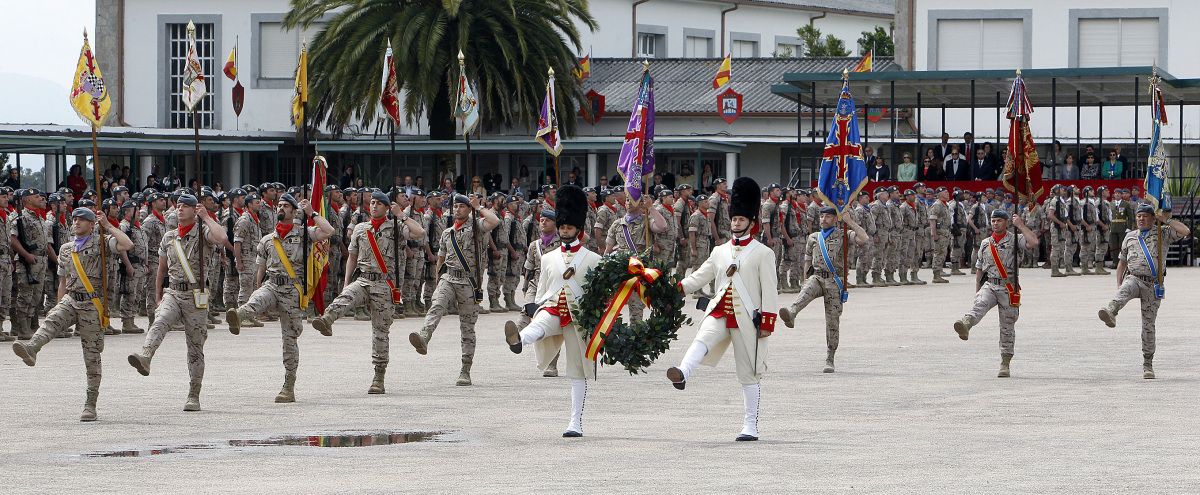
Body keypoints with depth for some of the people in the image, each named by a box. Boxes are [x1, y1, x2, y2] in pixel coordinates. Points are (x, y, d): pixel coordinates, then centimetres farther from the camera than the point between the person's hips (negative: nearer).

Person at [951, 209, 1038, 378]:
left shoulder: (1015, 240, 1)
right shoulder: (985, 243, 14)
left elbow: (1034, 242, -19)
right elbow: (979, 268, 21)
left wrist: (1021, 225, -12)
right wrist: (977, 290, 16)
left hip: (1008, 289, -2)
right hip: (989, 286, 2)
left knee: (1007, 328, 2)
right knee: (980, 305, -30)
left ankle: (1005, 365, 9)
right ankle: (965, 325, -60)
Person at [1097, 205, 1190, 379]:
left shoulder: (1162, 234, 7)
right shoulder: (1130, 237, 16)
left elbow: (1185, 231, -8)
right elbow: (1122, 262, 22)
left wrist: (1166, 220, -3)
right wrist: (1118, 285, 11)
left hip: (1153, 285, -1)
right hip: (1134, 278, 1)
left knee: (1148, 324, -1)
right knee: (1126, 289, -36)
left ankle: (1147, 365, 7)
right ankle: (1111, 312, -67)